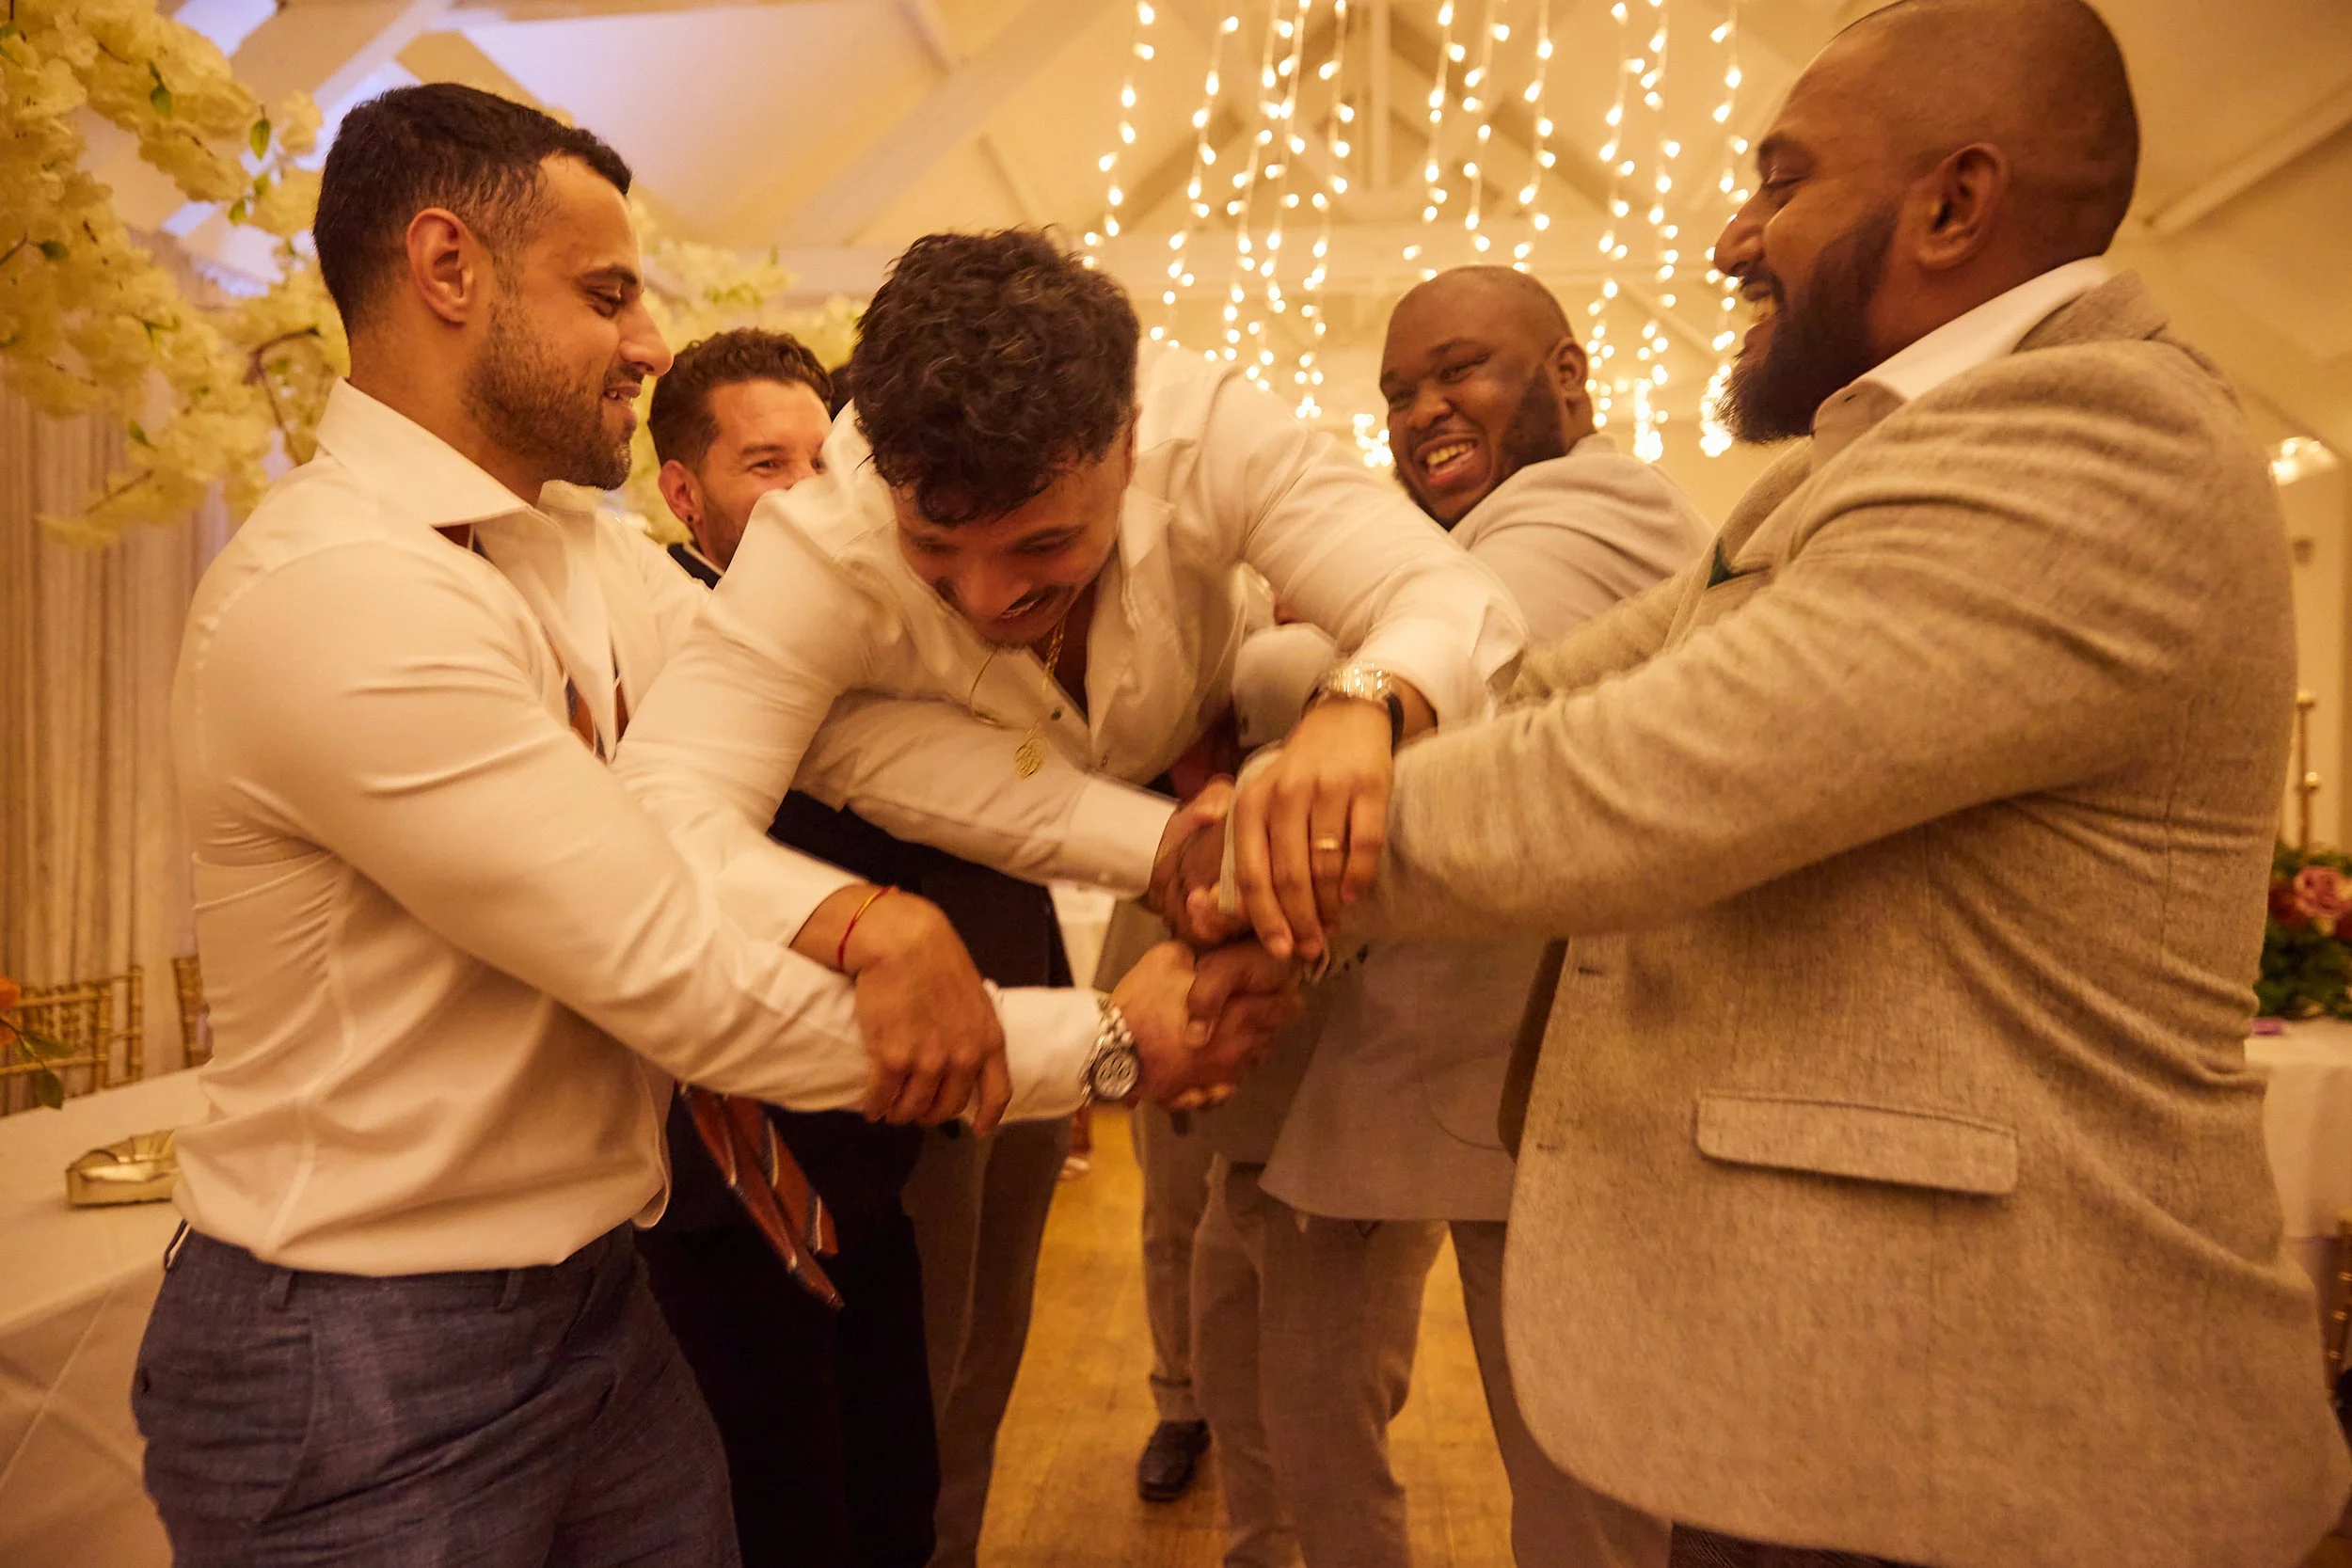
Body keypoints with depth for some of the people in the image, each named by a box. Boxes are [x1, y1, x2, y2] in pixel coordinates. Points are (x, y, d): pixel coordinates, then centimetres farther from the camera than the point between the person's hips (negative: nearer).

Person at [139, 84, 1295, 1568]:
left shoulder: (590, 552, 5)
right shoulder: (336, 595, -23)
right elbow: (686, 982, -25)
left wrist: (890, 916, -24)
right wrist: (1111, 1045, -19)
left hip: (596, 1294, 7)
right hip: (362, 1369, -7)